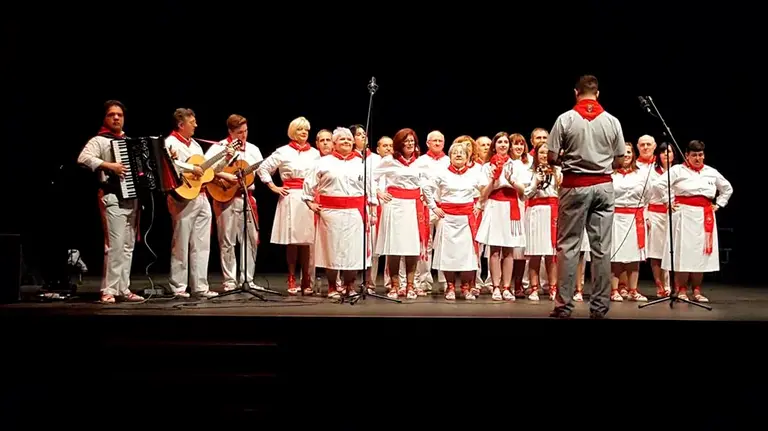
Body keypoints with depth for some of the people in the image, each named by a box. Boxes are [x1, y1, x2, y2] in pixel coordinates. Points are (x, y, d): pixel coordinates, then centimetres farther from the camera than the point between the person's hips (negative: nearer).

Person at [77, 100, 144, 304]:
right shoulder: (99, 140, -4)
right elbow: (83, 158, -21)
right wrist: (109, 166, -27)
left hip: (132, 197, 8)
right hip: (112, 198, -7)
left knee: (128, 246, 8)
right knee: (115, 245, -13)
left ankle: (124, 289, 13)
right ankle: (108, 290, -8)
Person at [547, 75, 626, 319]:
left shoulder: (565, 119, -5)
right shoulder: (612, 121, 2)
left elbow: (552, 158, -5)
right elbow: (619, 162, 6)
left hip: (575, 186, -2)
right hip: (603, 186, 2)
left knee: (568, 246, 3)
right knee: (601, 248, 4)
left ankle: (564, 305, 2)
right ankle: (599, 306, 8)